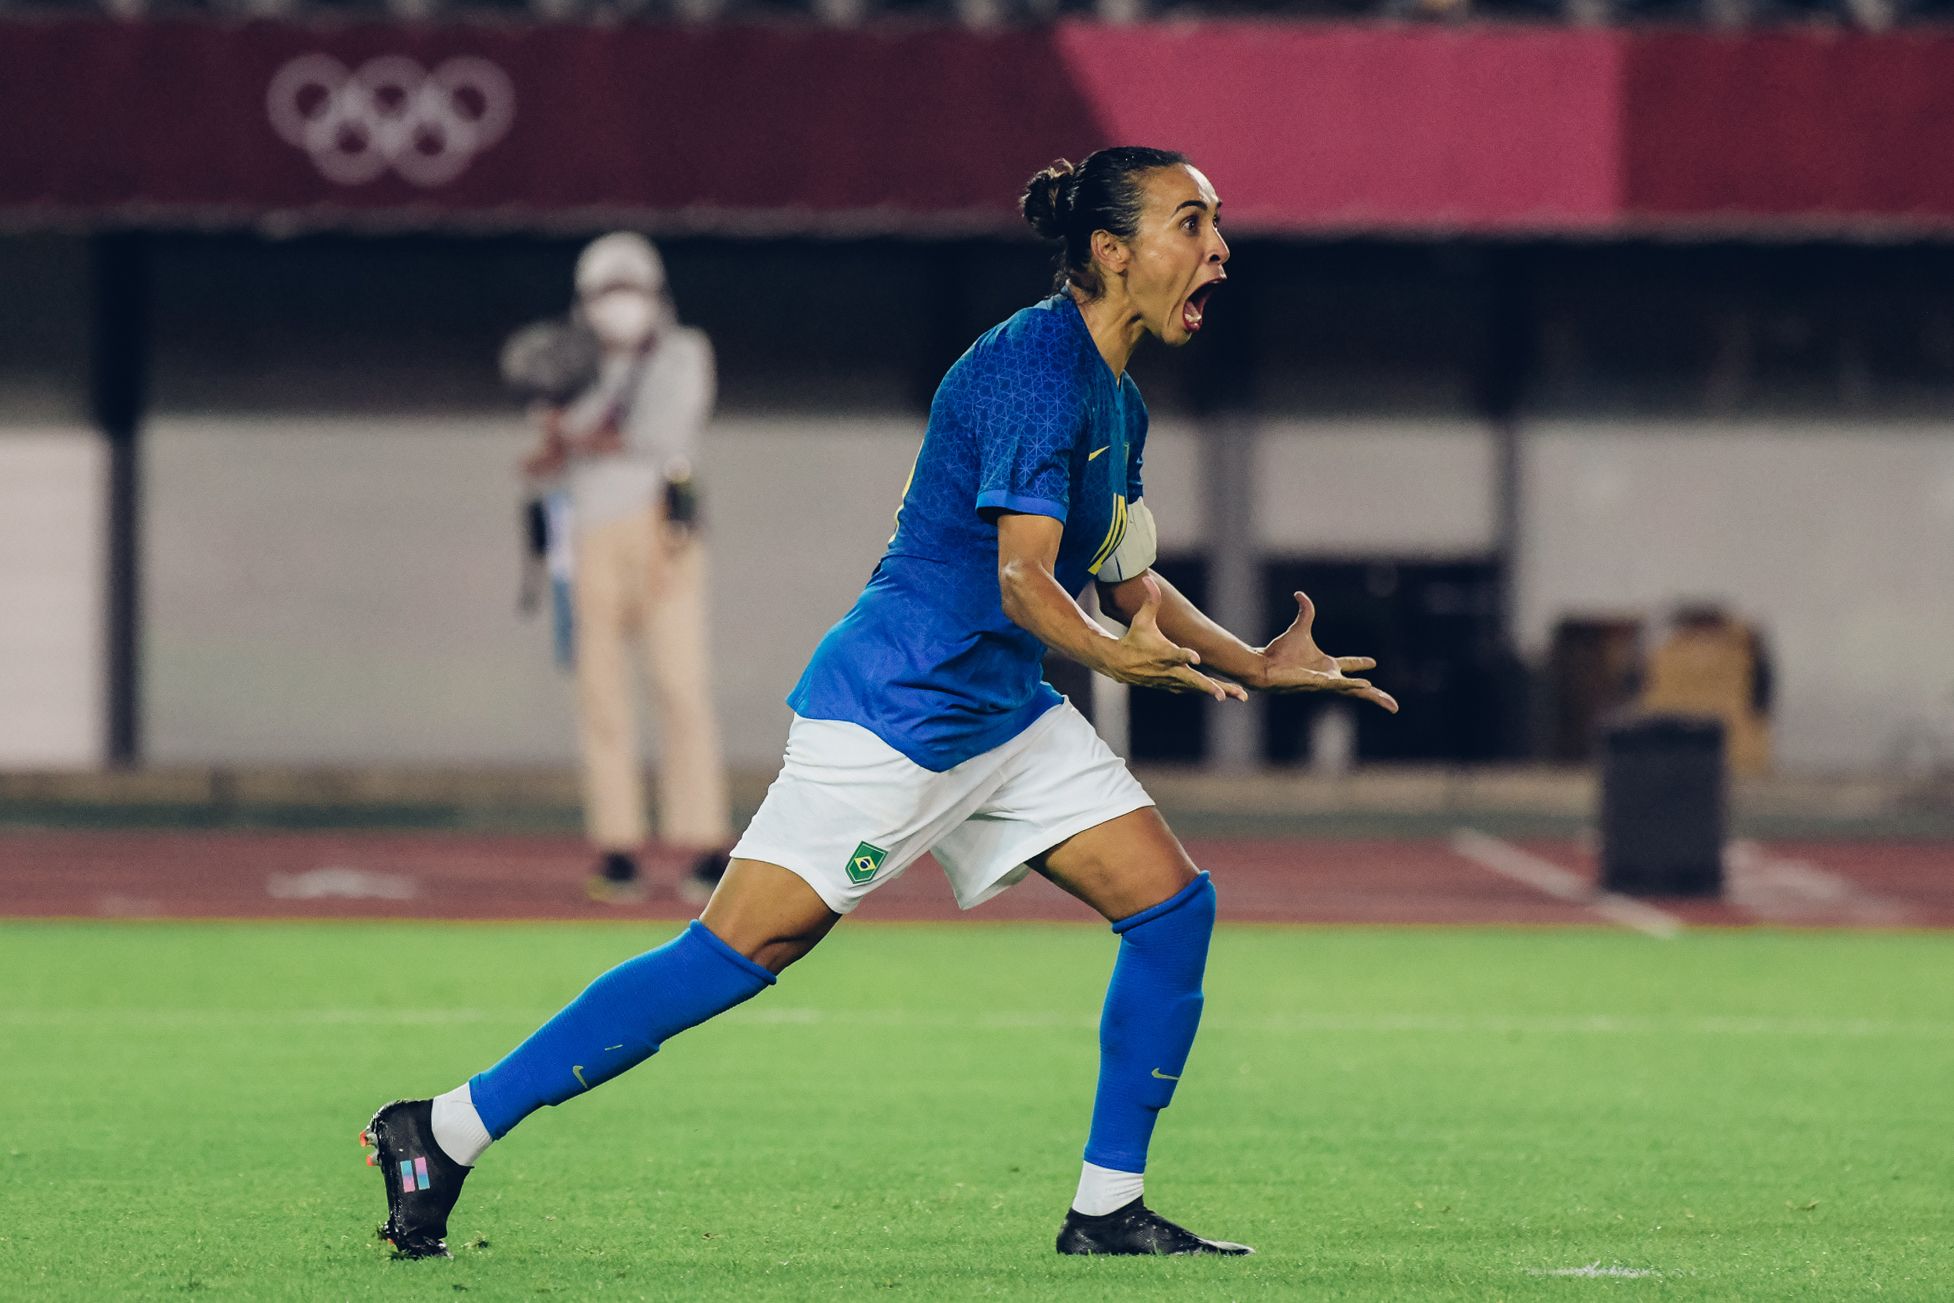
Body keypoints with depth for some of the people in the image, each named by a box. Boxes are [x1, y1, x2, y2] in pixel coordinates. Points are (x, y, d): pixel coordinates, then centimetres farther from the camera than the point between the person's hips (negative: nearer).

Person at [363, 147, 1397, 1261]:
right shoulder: (1037, 366, -17)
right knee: (744, 948, -13)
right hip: (895, 705, -10)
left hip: (1005, 712, 10)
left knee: (1172, 903, 0)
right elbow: (1022, 577, -26)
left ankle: (1108, 1209, 6)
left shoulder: (1119, 403, 13)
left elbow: (1132, 586, 26)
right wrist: (1113, 655, -43)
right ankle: (446, 1132, -7)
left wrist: (1255, 664, 18)